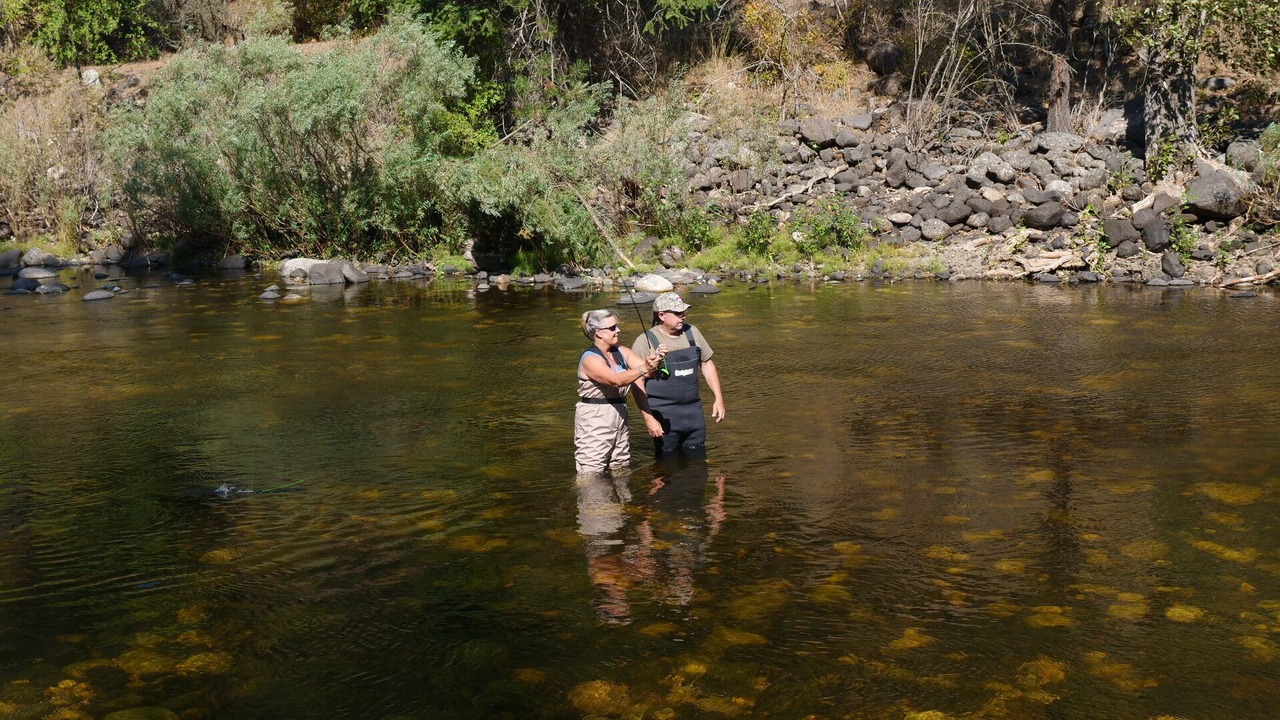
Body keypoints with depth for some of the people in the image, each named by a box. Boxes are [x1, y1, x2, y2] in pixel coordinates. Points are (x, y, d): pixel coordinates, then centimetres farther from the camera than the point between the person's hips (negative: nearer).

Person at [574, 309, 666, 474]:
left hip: (619, 420, 7)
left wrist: (656, 361, -27)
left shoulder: (622, 352, 6)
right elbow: (617, 380, -31)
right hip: (594, 422, -7)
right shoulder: (590, 359, -16)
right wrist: (643, 369, -43)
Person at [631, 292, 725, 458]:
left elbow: (707, 364, 15)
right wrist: (648, 418, -16)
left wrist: (719, 398, 10)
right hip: (664, 415, -5)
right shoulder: (646, 341, -11)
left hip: (694, 411, 5)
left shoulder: (691, 332, 5)